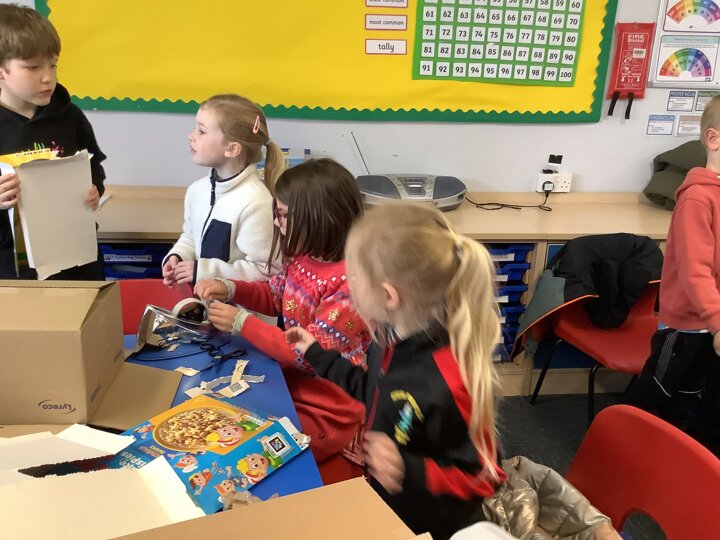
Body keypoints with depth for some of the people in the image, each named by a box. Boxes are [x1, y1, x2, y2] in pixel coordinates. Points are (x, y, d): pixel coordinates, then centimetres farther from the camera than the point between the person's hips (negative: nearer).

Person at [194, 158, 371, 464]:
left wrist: (241, 323, -21)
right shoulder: (302, 256, -3)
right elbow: (276, 297, 16)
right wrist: (230, 289, -4)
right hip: (288, 385, 8)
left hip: (326, 412, -7)